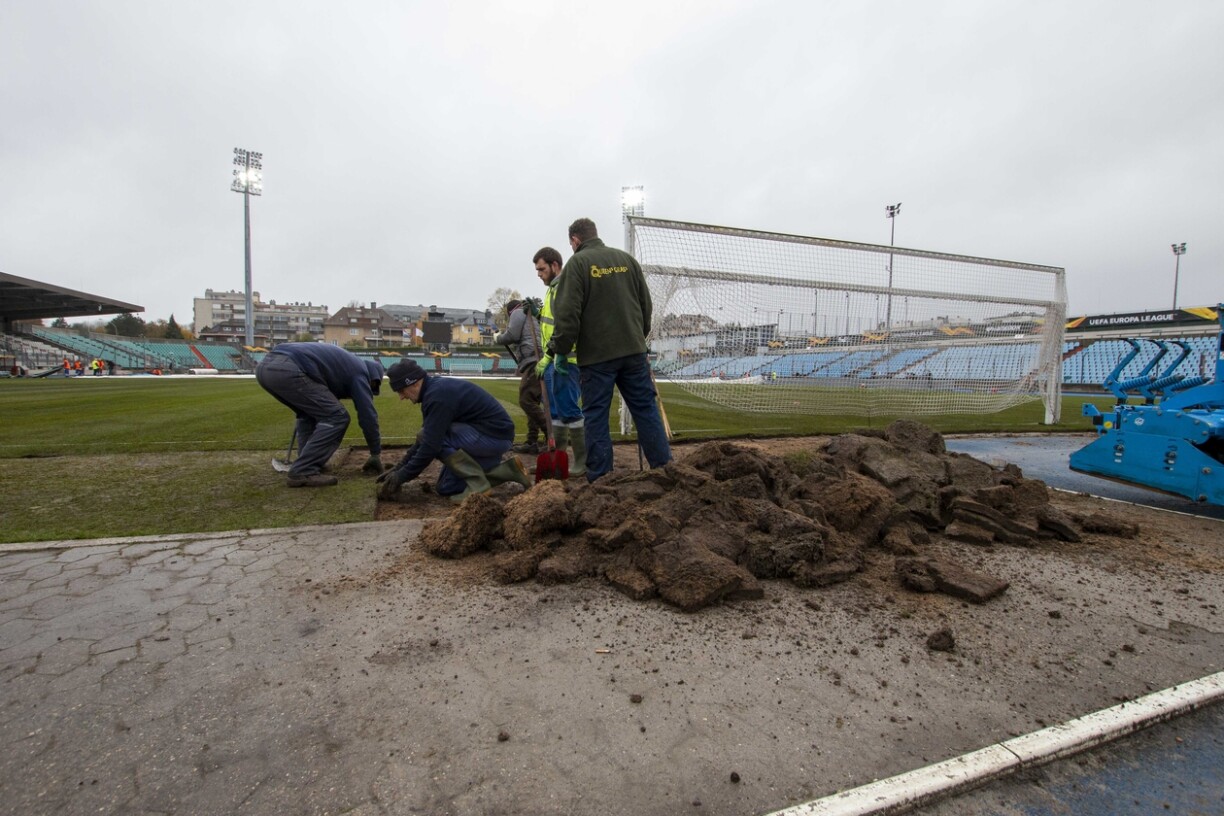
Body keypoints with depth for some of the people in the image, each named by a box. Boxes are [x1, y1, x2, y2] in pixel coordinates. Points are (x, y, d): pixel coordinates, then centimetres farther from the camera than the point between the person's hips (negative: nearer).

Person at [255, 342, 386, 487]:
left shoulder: (344, 362, 34)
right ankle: (303, 472, -3)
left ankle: (306, 465, 22)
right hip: (288, 370, -10)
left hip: (265, 365, 10)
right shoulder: (359, 372, 10)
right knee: (336, 417, -1)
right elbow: (367, 414, 8)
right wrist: (376, 454, 17)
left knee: (310, 413, 27)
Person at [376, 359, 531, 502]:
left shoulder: (438, 395, -22)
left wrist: (402, 476, -13)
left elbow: (430, 445, -24)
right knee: (446, 488, 11)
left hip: (495, 436, -10)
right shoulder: (435, 389, 9)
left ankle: (478, 485, -12)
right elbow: (424, 438, 17)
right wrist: (399, 467, 15)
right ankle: (508, 470, 12)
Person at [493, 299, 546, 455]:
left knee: (526, 401, -13)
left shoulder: (518, 313, 7)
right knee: (532, 402, 9)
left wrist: (497, 337, 13)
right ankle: (532, 442, 8)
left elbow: (511, 336, -4)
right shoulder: (532, 315, 32)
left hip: (533, 362, -9)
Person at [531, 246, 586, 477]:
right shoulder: (553, 289, 19)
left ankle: (584, 462, 0)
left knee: (569, 411, -7)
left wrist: (547, 358, -22)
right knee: (556, 411, 15)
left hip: (565, 361, -10)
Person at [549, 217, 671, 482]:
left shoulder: (577, 263, -4)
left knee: (596, 416, 3)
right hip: (633, 350, 4)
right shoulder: (627, 259, 11)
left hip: (596, 354, -4)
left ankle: (600, 479, 5)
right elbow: (646, 304, 14)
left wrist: (560, 351, -3)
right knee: (646, 410, 9)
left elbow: (567, 313, -12)